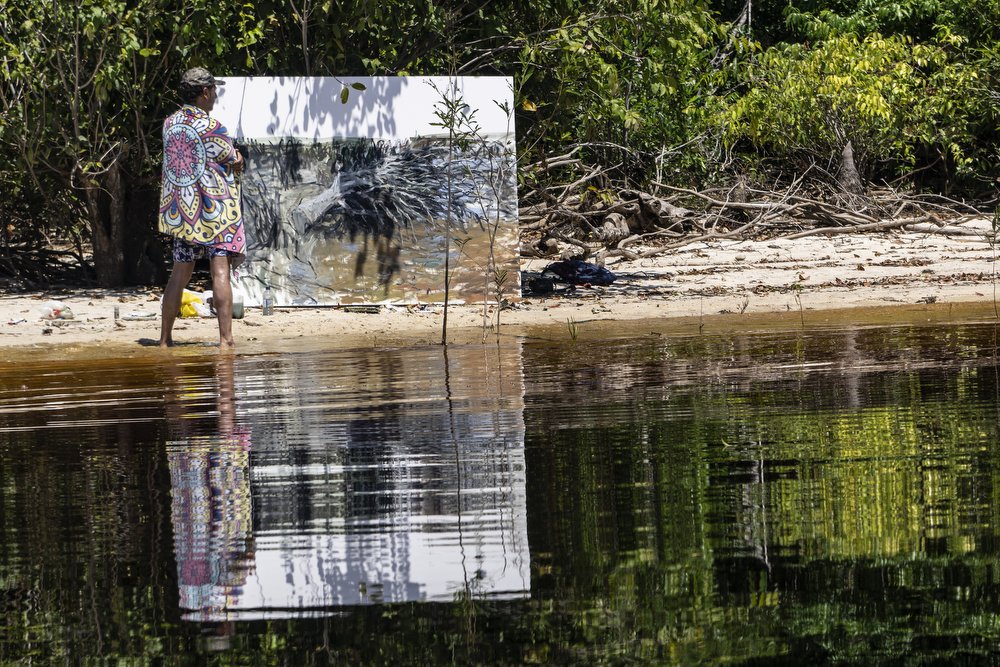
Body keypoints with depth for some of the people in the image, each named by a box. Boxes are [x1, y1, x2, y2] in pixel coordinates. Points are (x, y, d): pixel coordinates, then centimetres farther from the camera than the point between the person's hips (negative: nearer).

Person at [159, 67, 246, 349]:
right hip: (213, 207, -6)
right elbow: (235, 161, -5)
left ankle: (165, 338, 14)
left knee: (180, 272, 12)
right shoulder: (211, 127, -14)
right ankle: (225, 338, -15)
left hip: (179, 208, 6)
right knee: (220, 271, -8)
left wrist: (232, 160, 8)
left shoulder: (170, 124, 9)